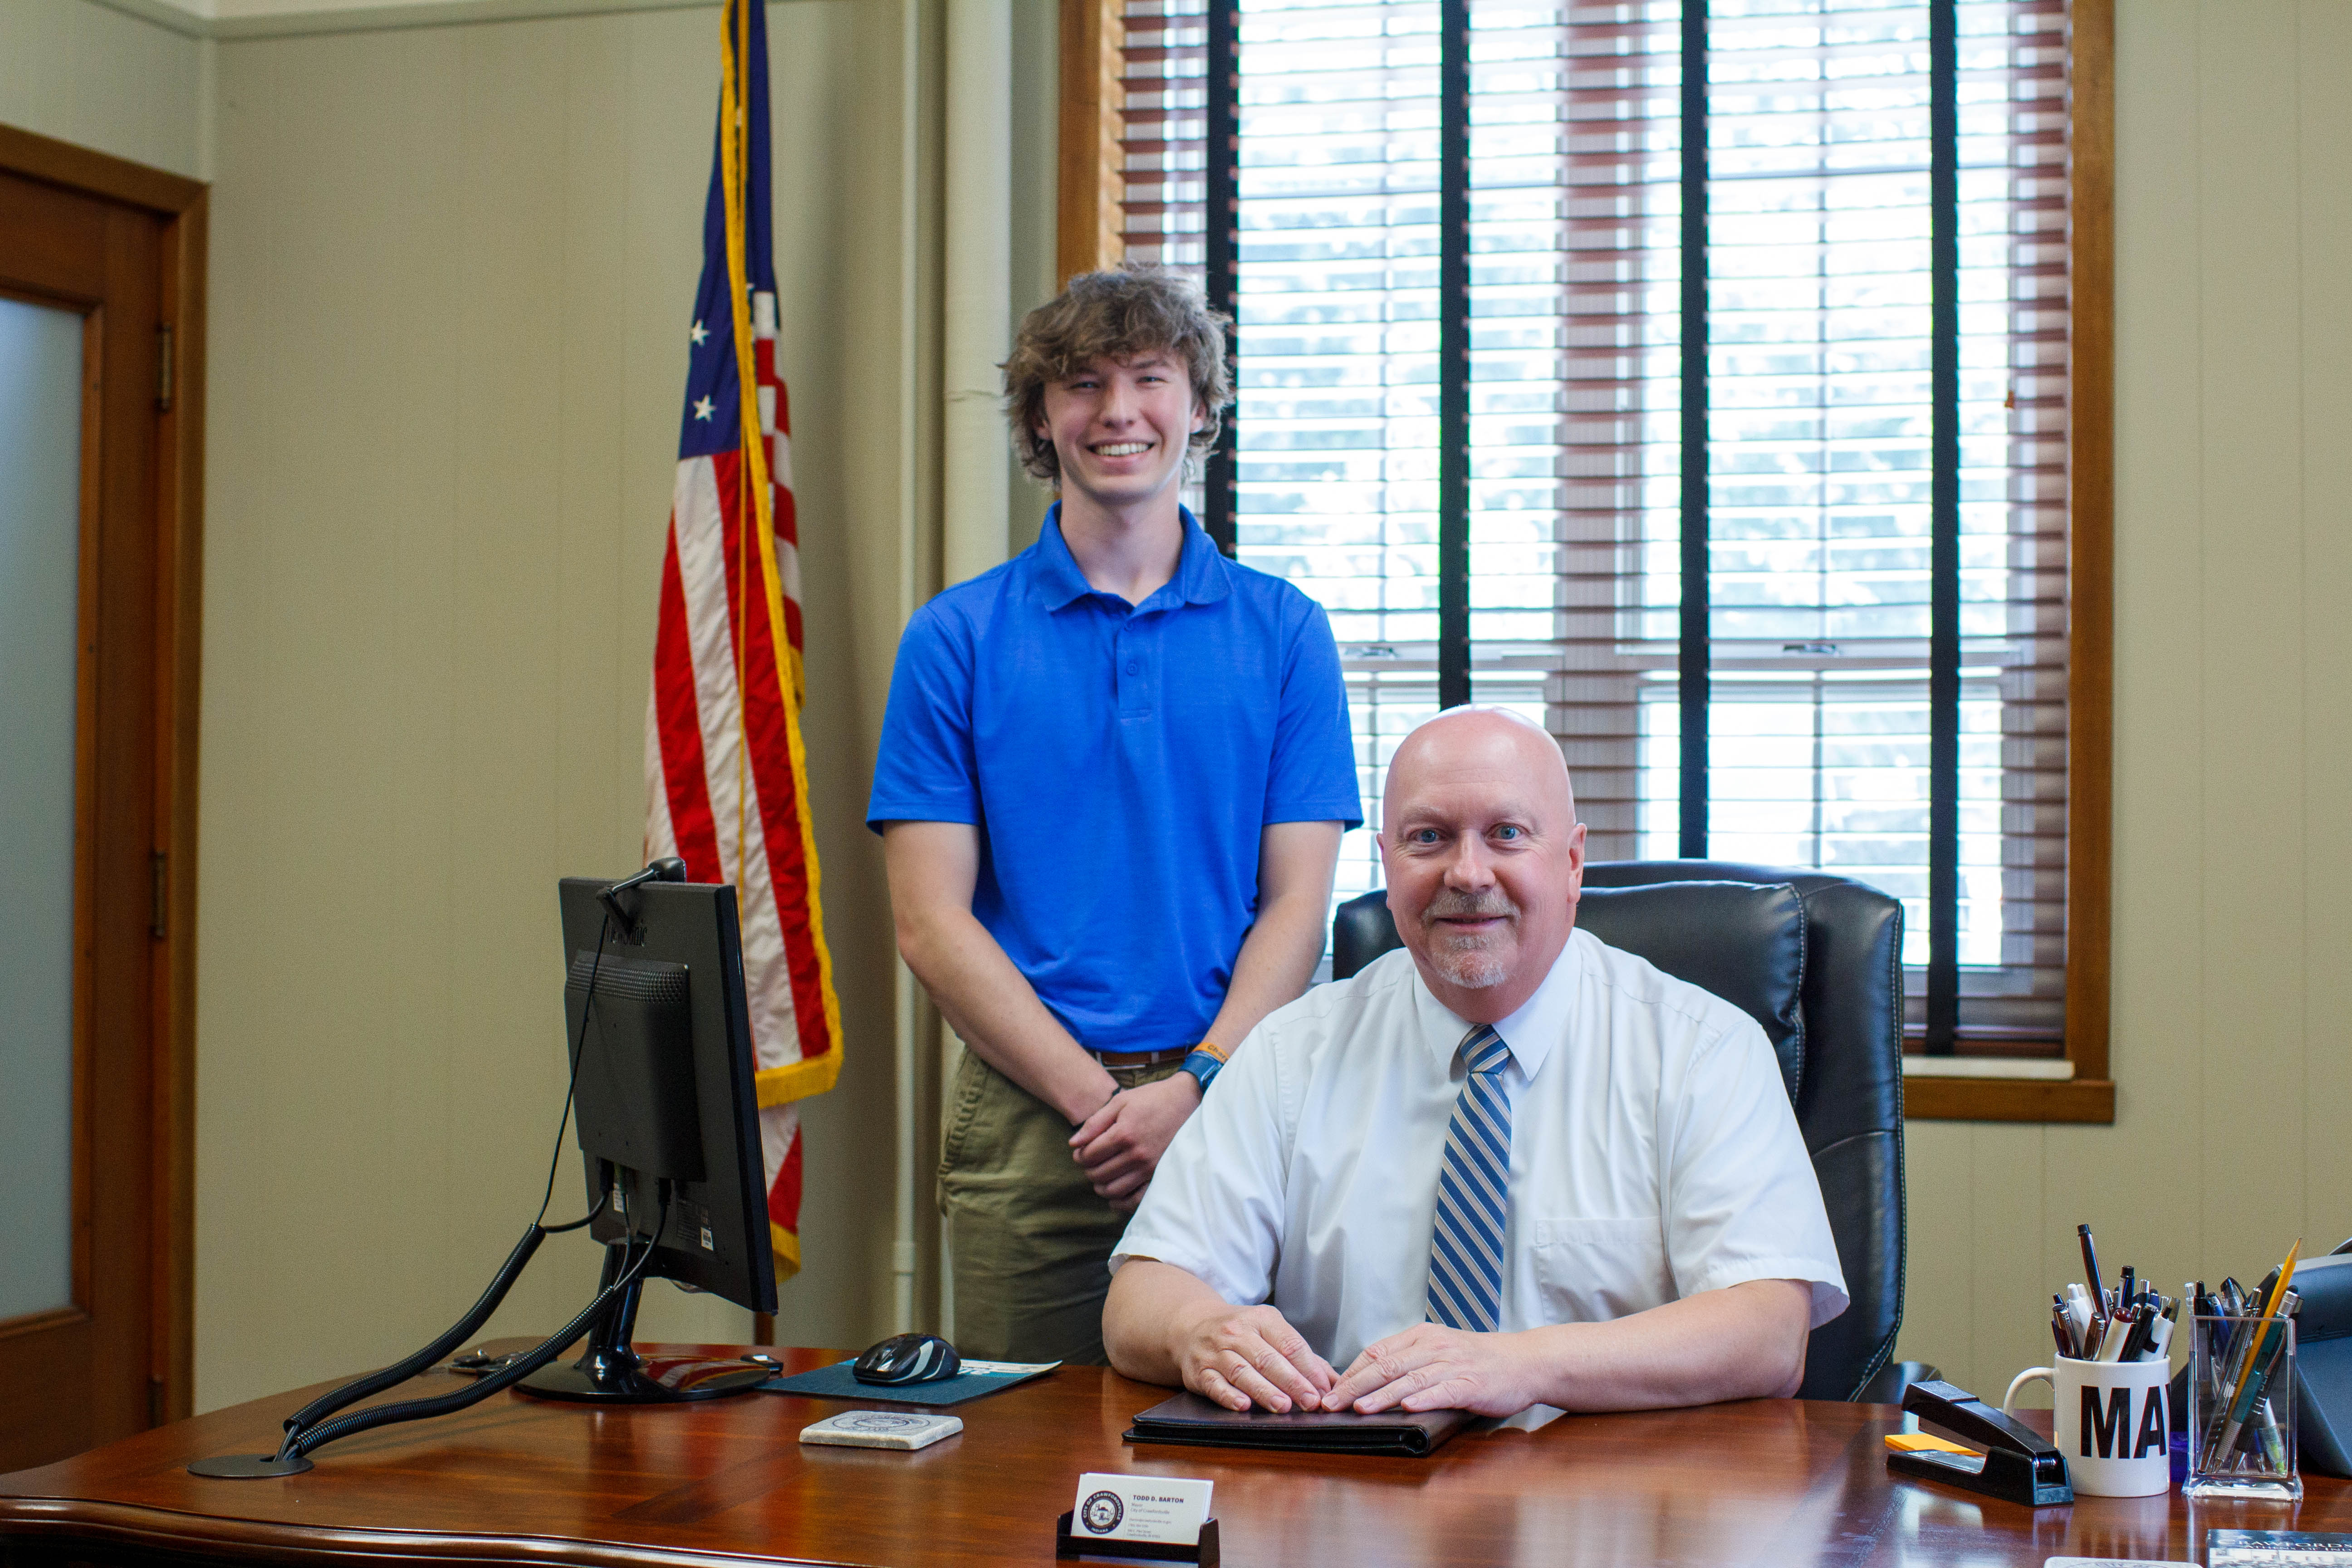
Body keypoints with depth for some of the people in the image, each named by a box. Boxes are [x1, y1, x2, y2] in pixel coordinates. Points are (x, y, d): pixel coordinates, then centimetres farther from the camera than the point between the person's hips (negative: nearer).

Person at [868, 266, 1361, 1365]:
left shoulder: (1284, 632, 7)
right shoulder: (955, 637, 4)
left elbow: (1298, 902, 3)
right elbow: (932, 924, -1)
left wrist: (1193, 1089, -12)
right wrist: (1098, 1099, -10)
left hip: (1231, 1104, 1)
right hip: (1026, 1120, 0)